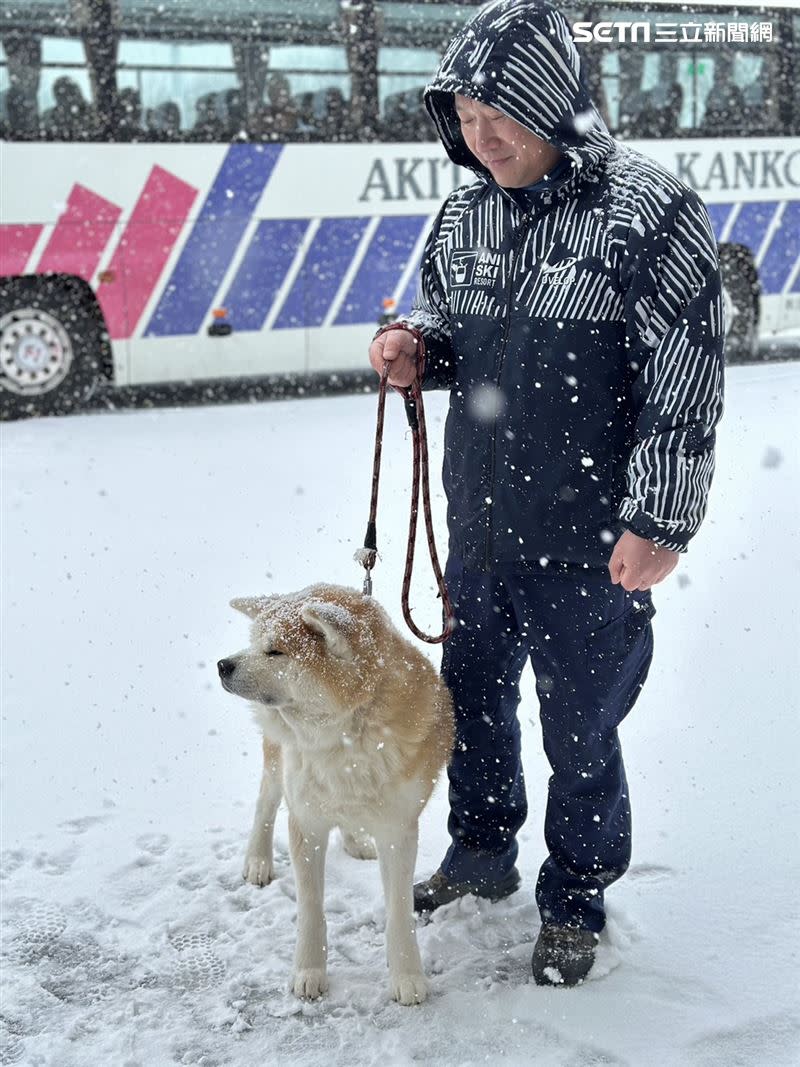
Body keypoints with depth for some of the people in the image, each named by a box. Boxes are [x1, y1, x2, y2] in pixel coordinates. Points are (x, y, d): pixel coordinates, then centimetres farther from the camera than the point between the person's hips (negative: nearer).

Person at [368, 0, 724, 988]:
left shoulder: (648, 216, -14)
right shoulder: (464, 219, 6)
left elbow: (687, 382, -14)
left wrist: (659, 521, -16)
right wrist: (417, 350, -3)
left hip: (589, 543, -6)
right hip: (479, 526, 6)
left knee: (580, 729, 7)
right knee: (471, 693, 21)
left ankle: (575, 903, 29)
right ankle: (483, 854, 44)